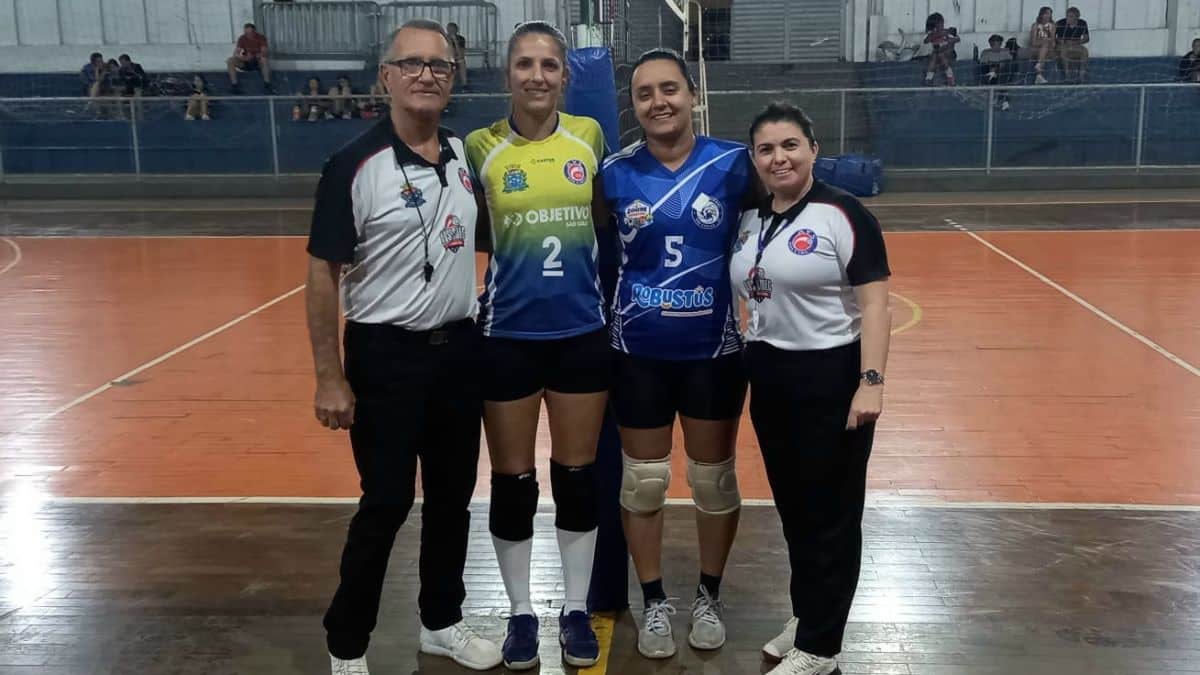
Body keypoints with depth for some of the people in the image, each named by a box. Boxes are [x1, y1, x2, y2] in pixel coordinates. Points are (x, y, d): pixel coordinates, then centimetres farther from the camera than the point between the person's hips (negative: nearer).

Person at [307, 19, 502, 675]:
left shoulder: (468, 154, 4)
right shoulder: (354, 164, -13)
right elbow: (322, 274, -12)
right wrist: (330, 377, -15)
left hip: (460, 350, 6)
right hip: (386, 356, -5)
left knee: (453, 494, 14)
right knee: (386, 502, 1)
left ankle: (441, 621, 33)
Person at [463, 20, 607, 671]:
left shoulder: (589, 135, 1)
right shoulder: (480, 146, -5)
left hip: (582, 331, 2)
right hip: (508, 335, -2)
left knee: (577, 475, 11)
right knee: (512, 481, 8)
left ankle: (576, 609, 28)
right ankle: (520, 612, 26)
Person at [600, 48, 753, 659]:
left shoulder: (733, 164, -7)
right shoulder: (614, 173, -4)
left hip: (713, 350, 0)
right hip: (638, 352, 1)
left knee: (714, 479, 13)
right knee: (643, 482, 10)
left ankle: (708, 597, 35)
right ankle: (654, 602, 30)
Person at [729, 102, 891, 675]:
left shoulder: (843, 214, -11)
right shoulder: (750, 219, 8)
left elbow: (874, 304, -15)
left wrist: (871, 382, -21)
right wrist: (750, 359, 10)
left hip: (831, 378, -6)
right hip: (769, 377, 6)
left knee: (830, 513, 4)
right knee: (792, 506, 16)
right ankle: (805, 616, 33)